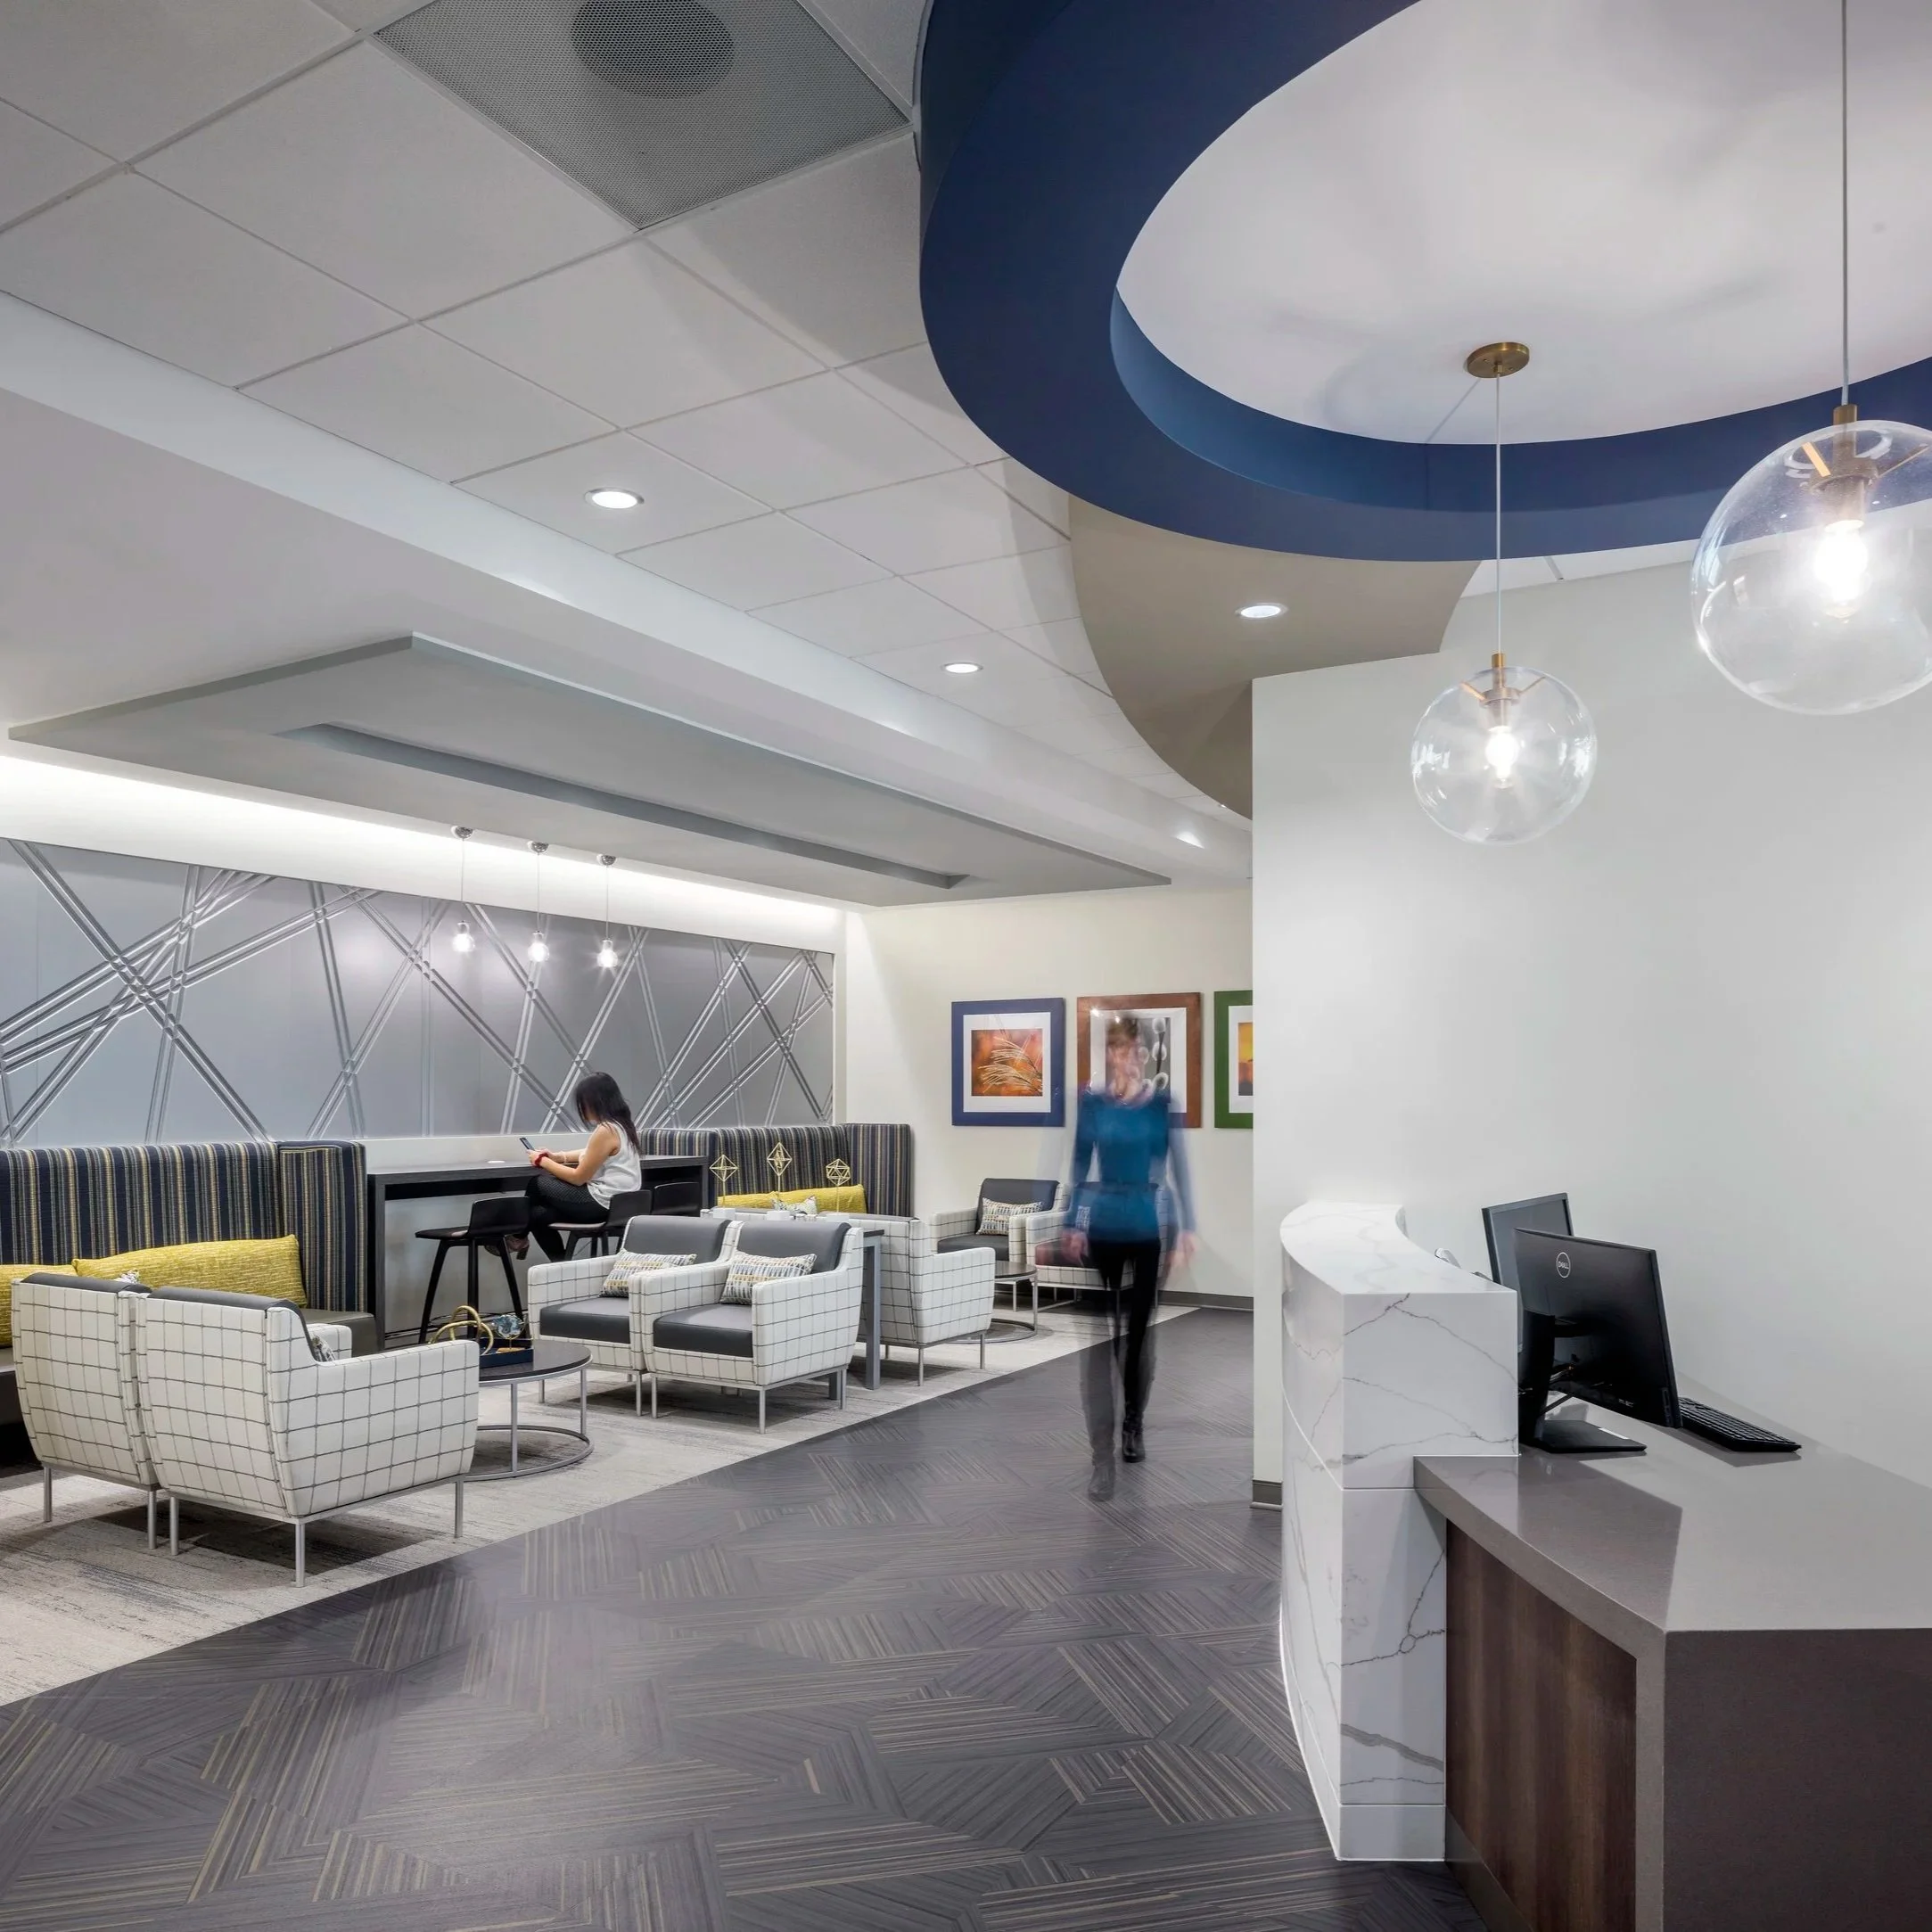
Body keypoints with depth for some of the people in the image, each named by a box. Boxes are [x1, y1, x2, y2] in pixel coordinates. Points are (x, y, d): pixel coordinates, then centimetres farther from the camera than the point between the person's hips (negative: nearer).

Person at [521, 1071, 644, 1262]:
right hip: (619, 1201, 9)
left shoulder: (606, 1131, -21)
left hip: (603, 1204, -9)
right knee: (538, 1214, 14)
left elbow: (578, 1178, -14)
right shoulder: (623, 1124, 8)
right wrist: (558, 1157, 17)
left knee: (537, 1184, 7)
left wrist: (543, 1162, -2)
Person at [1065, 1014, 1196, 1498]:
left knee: (1140, 1332, 11)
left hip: (1150, 1227, 0)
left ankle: (1134, 1426, 35)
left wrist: (1187, 1227, -5)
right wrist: (1073, 1225, -2)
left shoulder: (1164, 1101, -3)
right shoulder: (1092, 1100, -2)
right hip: (1102, 1227, 0)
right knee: (1100, 1337, -4)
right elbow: (1079, 1165, 2)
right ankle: (1103, 1458, -4)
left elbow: (1179, 1167, -1)